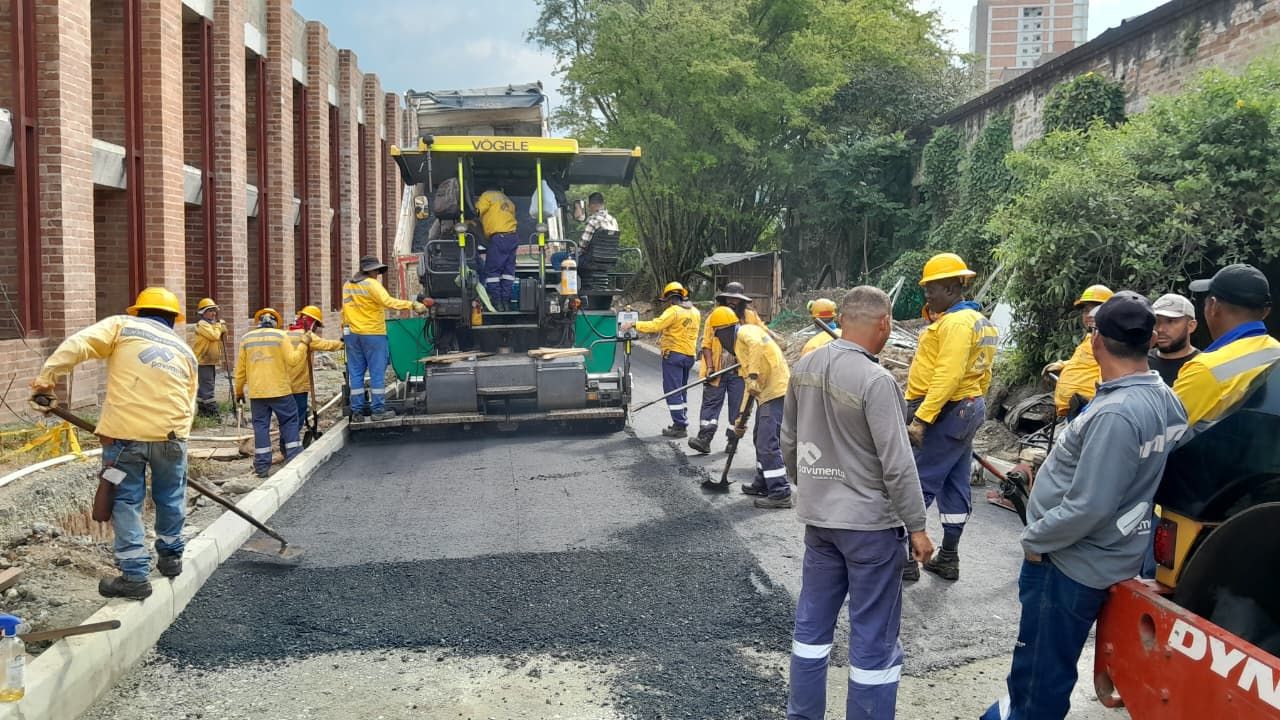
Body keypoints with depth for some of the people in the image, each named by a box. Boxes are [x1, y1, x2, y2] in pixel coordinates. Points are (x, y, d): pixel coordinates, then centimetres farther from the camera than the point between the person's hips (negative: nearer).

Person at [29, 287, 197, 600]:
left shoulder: (122, 325, 9)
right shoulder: (185, 351, 19)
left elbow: (75, 345, -7)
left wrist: (45, 381, -5)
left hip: (124, 432, -3)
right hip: (170, 433, 3)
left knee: (127, 501, 7)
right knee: (170, 497, 21)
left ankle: (135, 575, 7)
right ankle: (171, 557, 36)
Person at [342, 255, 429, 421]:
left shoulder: (347, 286, 13)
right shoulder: (371, 284, -9)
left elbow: (345, 310, 16)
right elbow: (388, 302, -22)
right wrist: (412, 305, -24)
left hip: (352, 333, 7)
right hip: (372, 333, -6)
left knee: (356, 373, 7)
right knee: (377, 372, 0)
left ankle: (357, 412, 8)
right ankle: (378, 410, 1)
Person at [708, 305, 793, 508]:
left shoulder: (746, 333, -5)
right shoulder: (740, 346, 24)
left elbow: (757, 345, -31)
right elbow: (749, 387, 25)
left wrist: (753, 376, -33)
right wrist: (740, 417, 24)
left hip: (775, 392, -11)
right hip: (766, 394, 11)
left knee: (768, 444, -12)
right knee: (760, 439, 22)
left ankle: (781, 493, -9)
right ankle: (763, 484, 35)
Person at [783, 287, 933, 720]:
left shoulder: (803, 369, 1)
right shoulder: (875, 381, -21)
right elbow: (897, 465, -19)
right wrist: (916, 526, -9)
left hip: (818, 517, 7)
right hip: (870, 522, -7)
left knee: (812, 621, 17)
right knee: (873, 638, 6)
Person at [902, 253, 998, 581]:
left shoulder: (956, 322, -17)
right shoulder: (979, 321, 15)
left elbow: (947, 376, -26)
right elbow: (983, 374, 18)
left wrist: (921, 418, -29)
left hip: (944, 412, -11)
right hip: (968, 410, 11)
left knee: (917, 484, -6)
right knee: (954, 484, 14)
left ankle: (905, 557, -1)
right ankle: (948, 558, 22)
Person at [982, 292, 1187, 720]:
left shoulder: (1115, 414, -30)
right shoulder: (1165, 398, 0)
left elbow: (1087, 507, -29)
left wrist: (1034, 539, -13)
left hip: (1071, 560, -10)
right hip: (1107, 552, 10)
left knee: (1043, 666, 8)